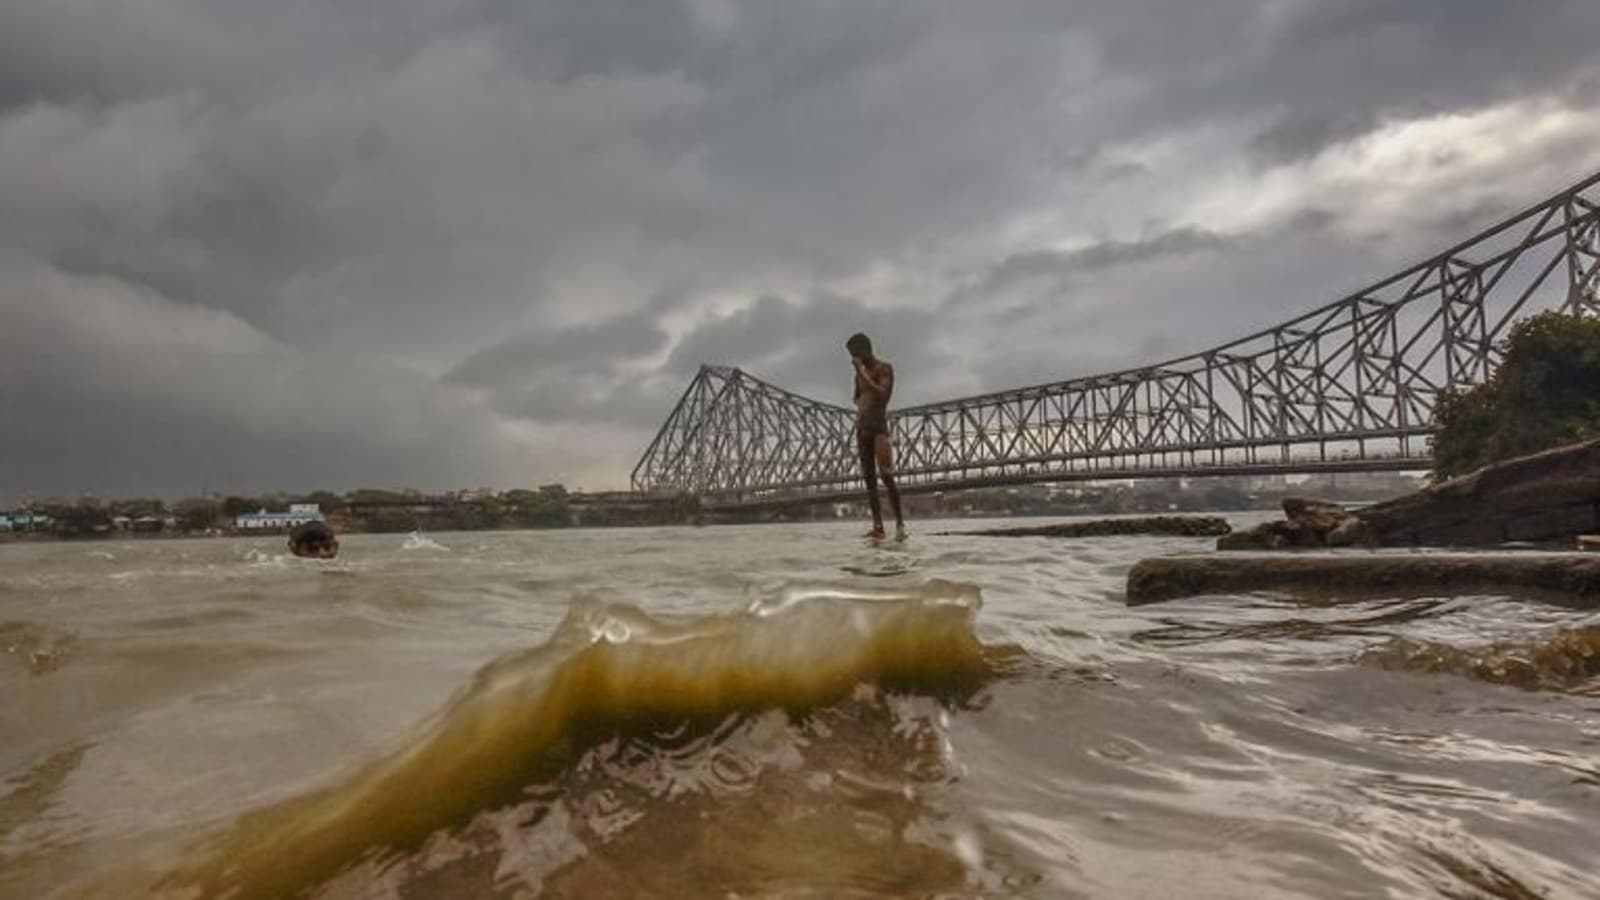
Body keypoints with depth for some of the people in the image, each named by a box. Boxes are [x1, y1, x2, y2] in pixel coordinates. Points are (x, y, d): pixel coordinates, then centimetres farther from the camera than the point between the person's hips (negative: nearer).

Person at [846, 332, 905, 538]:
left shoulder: (885, 368, 0)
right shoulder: (860, 374, 19)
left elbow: (882, 394, -16)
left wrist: (861, 373, -15)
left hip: (879, 427, -7)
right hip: (862, 429, 7)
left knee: (886, 477, -13)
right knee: (869, 479, -1)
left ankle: (900, 523, -10)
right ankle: (877, 526, -3)